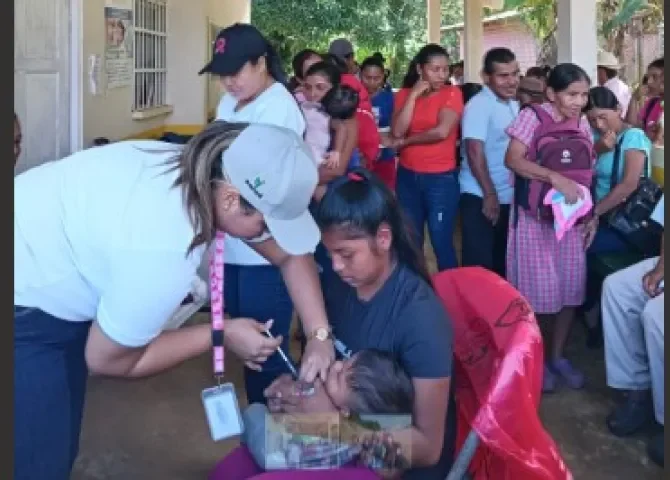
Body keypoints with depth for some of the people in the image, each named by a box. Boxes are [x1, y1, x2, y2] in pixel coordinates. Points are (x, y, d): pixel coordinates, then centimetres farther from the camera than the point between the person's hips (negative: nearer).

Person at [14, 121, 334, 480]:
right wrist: (223, 336, -17)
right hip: (22, 300, -9)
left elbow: (290, 253, 0)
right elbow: (107, 359, -21)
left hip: (58, 288, 9)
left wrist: (320, 335, -10)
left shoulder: (209, 171, -14)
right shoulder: (163, 253, -39)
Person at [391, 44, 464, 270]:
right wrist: (413, 95, -11)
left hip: (441, 178, -4)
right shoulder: (404, 94, 5)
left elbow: (442, 131, -20)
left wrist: (406, 142, -7)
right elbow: (397, 131, -10)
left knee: (441, 242, -1)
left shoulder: (452, 93, -6)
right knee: (410, 241, 14)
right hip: (408, 176, 4)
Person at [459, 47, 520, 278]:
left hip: (508, 197, 8)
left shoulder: (513, 105, 11)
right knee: (479, 263, -2)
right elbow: (474, 152, -20)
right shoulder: (478, 105, -14)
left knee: (501, 260, 17)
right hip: (481, 197, -8)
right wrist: (490, 195, -19)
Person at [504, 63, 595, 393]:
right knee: (537, 288, 0)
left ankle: (557, 355, 22)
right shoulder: (532, 117, -10)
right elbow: (513, 160, -21)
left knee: (571, 286, 7)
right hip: (536, 214, -5)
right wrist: (555, 178, -30)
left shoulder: (583, 124, 7)